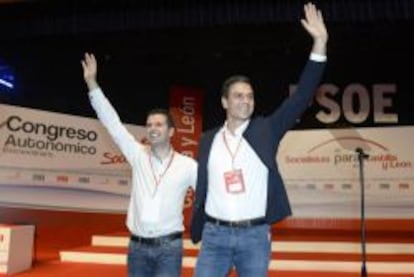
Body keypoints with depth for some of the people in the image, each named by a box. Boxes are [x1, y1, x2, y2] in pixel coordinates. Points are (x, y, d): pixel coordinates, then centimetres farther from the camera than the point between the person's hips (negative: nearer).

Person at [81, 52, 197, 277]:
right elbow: (112, 123, -1)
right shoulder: (138, 155, 2)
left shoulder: (187, 165, -3)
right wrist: (92, 83, -4)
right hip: (137, 246, 3)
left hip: (168, 247, -2)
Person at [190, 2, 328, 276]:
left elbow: (301, 98, -7)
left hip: (255, 236, -1)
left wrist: (320, 44, -14)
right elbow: (201, 189, 12)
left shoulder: (265, 130, 1)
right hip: (215, 235, 1)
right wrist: (196, 231, 11)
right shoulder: (208, 140, 6)